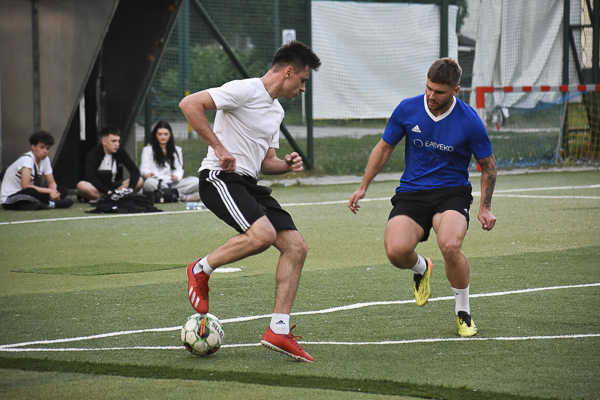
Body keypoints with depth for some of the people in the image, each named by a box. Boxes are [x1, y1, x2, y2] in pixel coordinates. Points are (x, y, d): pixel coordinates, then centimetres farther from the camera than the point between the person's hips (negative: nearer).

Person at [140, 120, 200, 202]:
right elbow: (144, 168, 5)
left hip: (173, 184, 3)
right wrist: (148, 173, -21)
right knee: (149, 183, -41)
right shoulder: (148, 150, 16)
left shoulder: (177, 150, 24)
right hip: (157, 183, -3)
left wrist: (177, 176, -12)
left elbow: (179, 169, 13)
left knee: (195, 181, -22)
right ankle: (182, 197, -42)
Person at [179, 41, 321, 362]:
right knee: (263, 234, -31)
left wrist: (286, 165, 4)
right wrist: (219, 148, -20)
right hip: (220, 178, -9)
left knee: (296, 247, -5)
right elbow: (189, 104, -18)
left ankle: (278, 332, -5)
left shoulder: (276, 110, 21)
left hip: (248, 184, 9)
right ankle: (200, 271, -6)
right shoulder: (245, 90, -8)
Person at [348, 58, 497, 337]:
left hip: (451, 192, -2)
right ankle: (421, 268, 16)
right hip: (411, 193, 2)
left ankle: (463, 313, -6)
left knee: (450, 245, -33)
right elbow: (384, 148, 11)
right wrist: (363, 187, 10)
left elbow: (488, 164, 4)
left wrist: (485, 207, -1)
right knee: (396, 250, -26)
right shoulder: (407, 110, -5)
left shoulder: (469, 121, -10)